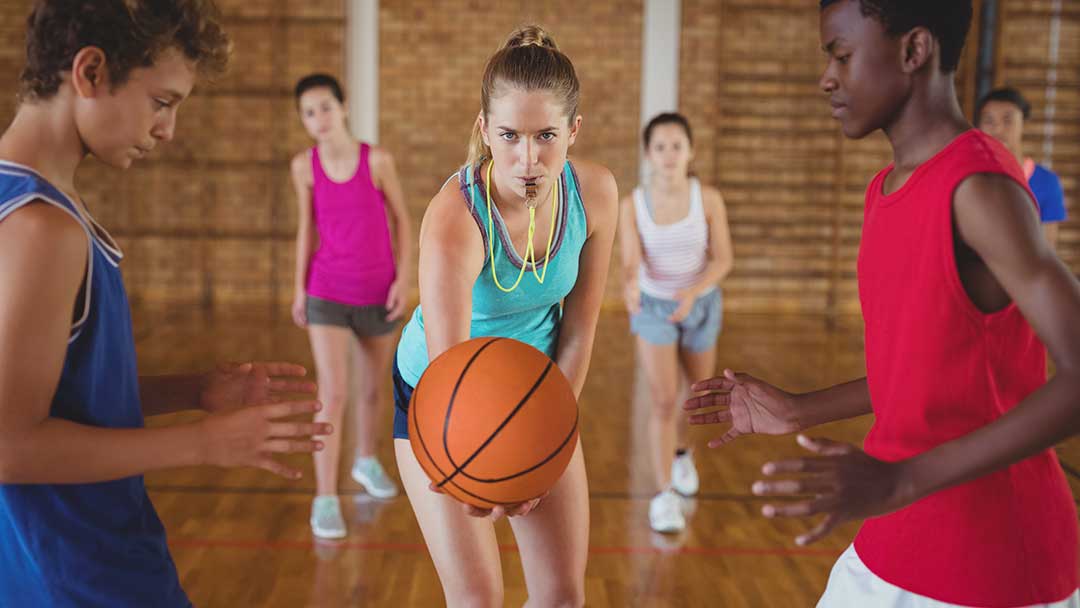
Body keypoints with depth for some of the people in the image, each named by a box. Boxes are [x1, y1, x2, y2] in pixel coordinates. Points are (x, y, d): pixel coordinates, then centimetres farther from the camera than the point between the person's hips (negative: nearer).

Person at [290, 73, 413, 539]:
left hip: (378, 294, 1)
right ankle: (325, 499, -4)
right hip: (327, 294, -1)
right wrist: (299, 288, 7)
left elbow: (402, 221, -1)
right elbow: (307, 227, 6)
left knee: (372, 388, 18)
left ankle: (366, 460, 43)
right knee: (332, 394, -12)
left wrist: (403, 279, -8)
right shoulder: (304, 166, -5)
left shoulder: (378, 160, -10)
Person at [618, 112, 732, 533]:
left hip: (701, 304, 2)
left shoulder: (708, 199, -15)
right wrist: (630, 287, -47)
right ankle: (665, 493, -3)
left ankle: (682, 452, 48)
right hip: (653, 308, -2)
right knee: (663, 401, -11)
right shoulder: (632, 205, -16)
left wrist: (694, 293, -32)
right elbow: (631, 262, -23)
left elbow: (723, 259, -14)